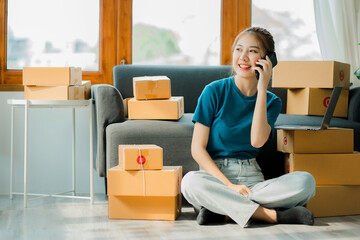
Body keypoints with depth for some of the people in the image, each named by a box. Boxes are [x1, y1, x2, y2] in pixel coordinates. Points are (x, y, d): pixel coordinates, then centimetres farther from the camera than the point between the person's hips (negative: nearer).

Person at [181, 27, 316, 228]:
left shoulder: (272, 101, 7)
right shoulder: (215, 91, -2)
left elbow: (257, 141, -14)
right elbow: (198, 148, -5)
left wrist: (262, 89, -13)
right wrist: (229, 185, -15)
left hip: (251, 177, 3)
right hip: (215, 175, -2)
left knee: (305, 181, -23)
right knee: (191, 182, -37)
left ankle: (223, 211, -24)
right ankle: (272, 215, -27)